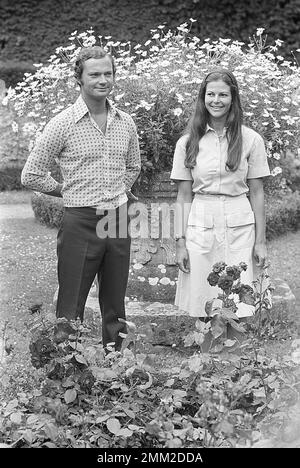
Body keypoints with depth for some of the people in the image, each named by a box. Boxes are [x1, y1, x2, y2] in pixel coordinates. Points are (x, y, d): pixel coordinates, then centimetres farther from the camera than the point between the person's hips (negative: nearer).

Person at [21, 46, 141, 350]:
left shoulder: (126, 123, 8)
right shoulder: (63, 124, -7)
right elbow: (31, 176, -3)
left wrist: (118, 193, 13)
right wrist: (69, 192, 2)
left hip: (118, 221, 5)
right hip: (80, 222, -4)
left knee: (115, 308, 12)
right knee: (70, 308, 0)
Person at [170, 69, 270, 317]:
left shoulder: (251, 140, 2)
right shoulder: (187, 142, 4)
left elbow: (256, 193, 4)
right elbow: (183, 197, 5)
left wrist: (260, 240, 2)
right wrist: (180, 242, 0)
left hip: (240, 228, -1)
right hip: (200, 227, 1)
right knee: (202, 307, 1)